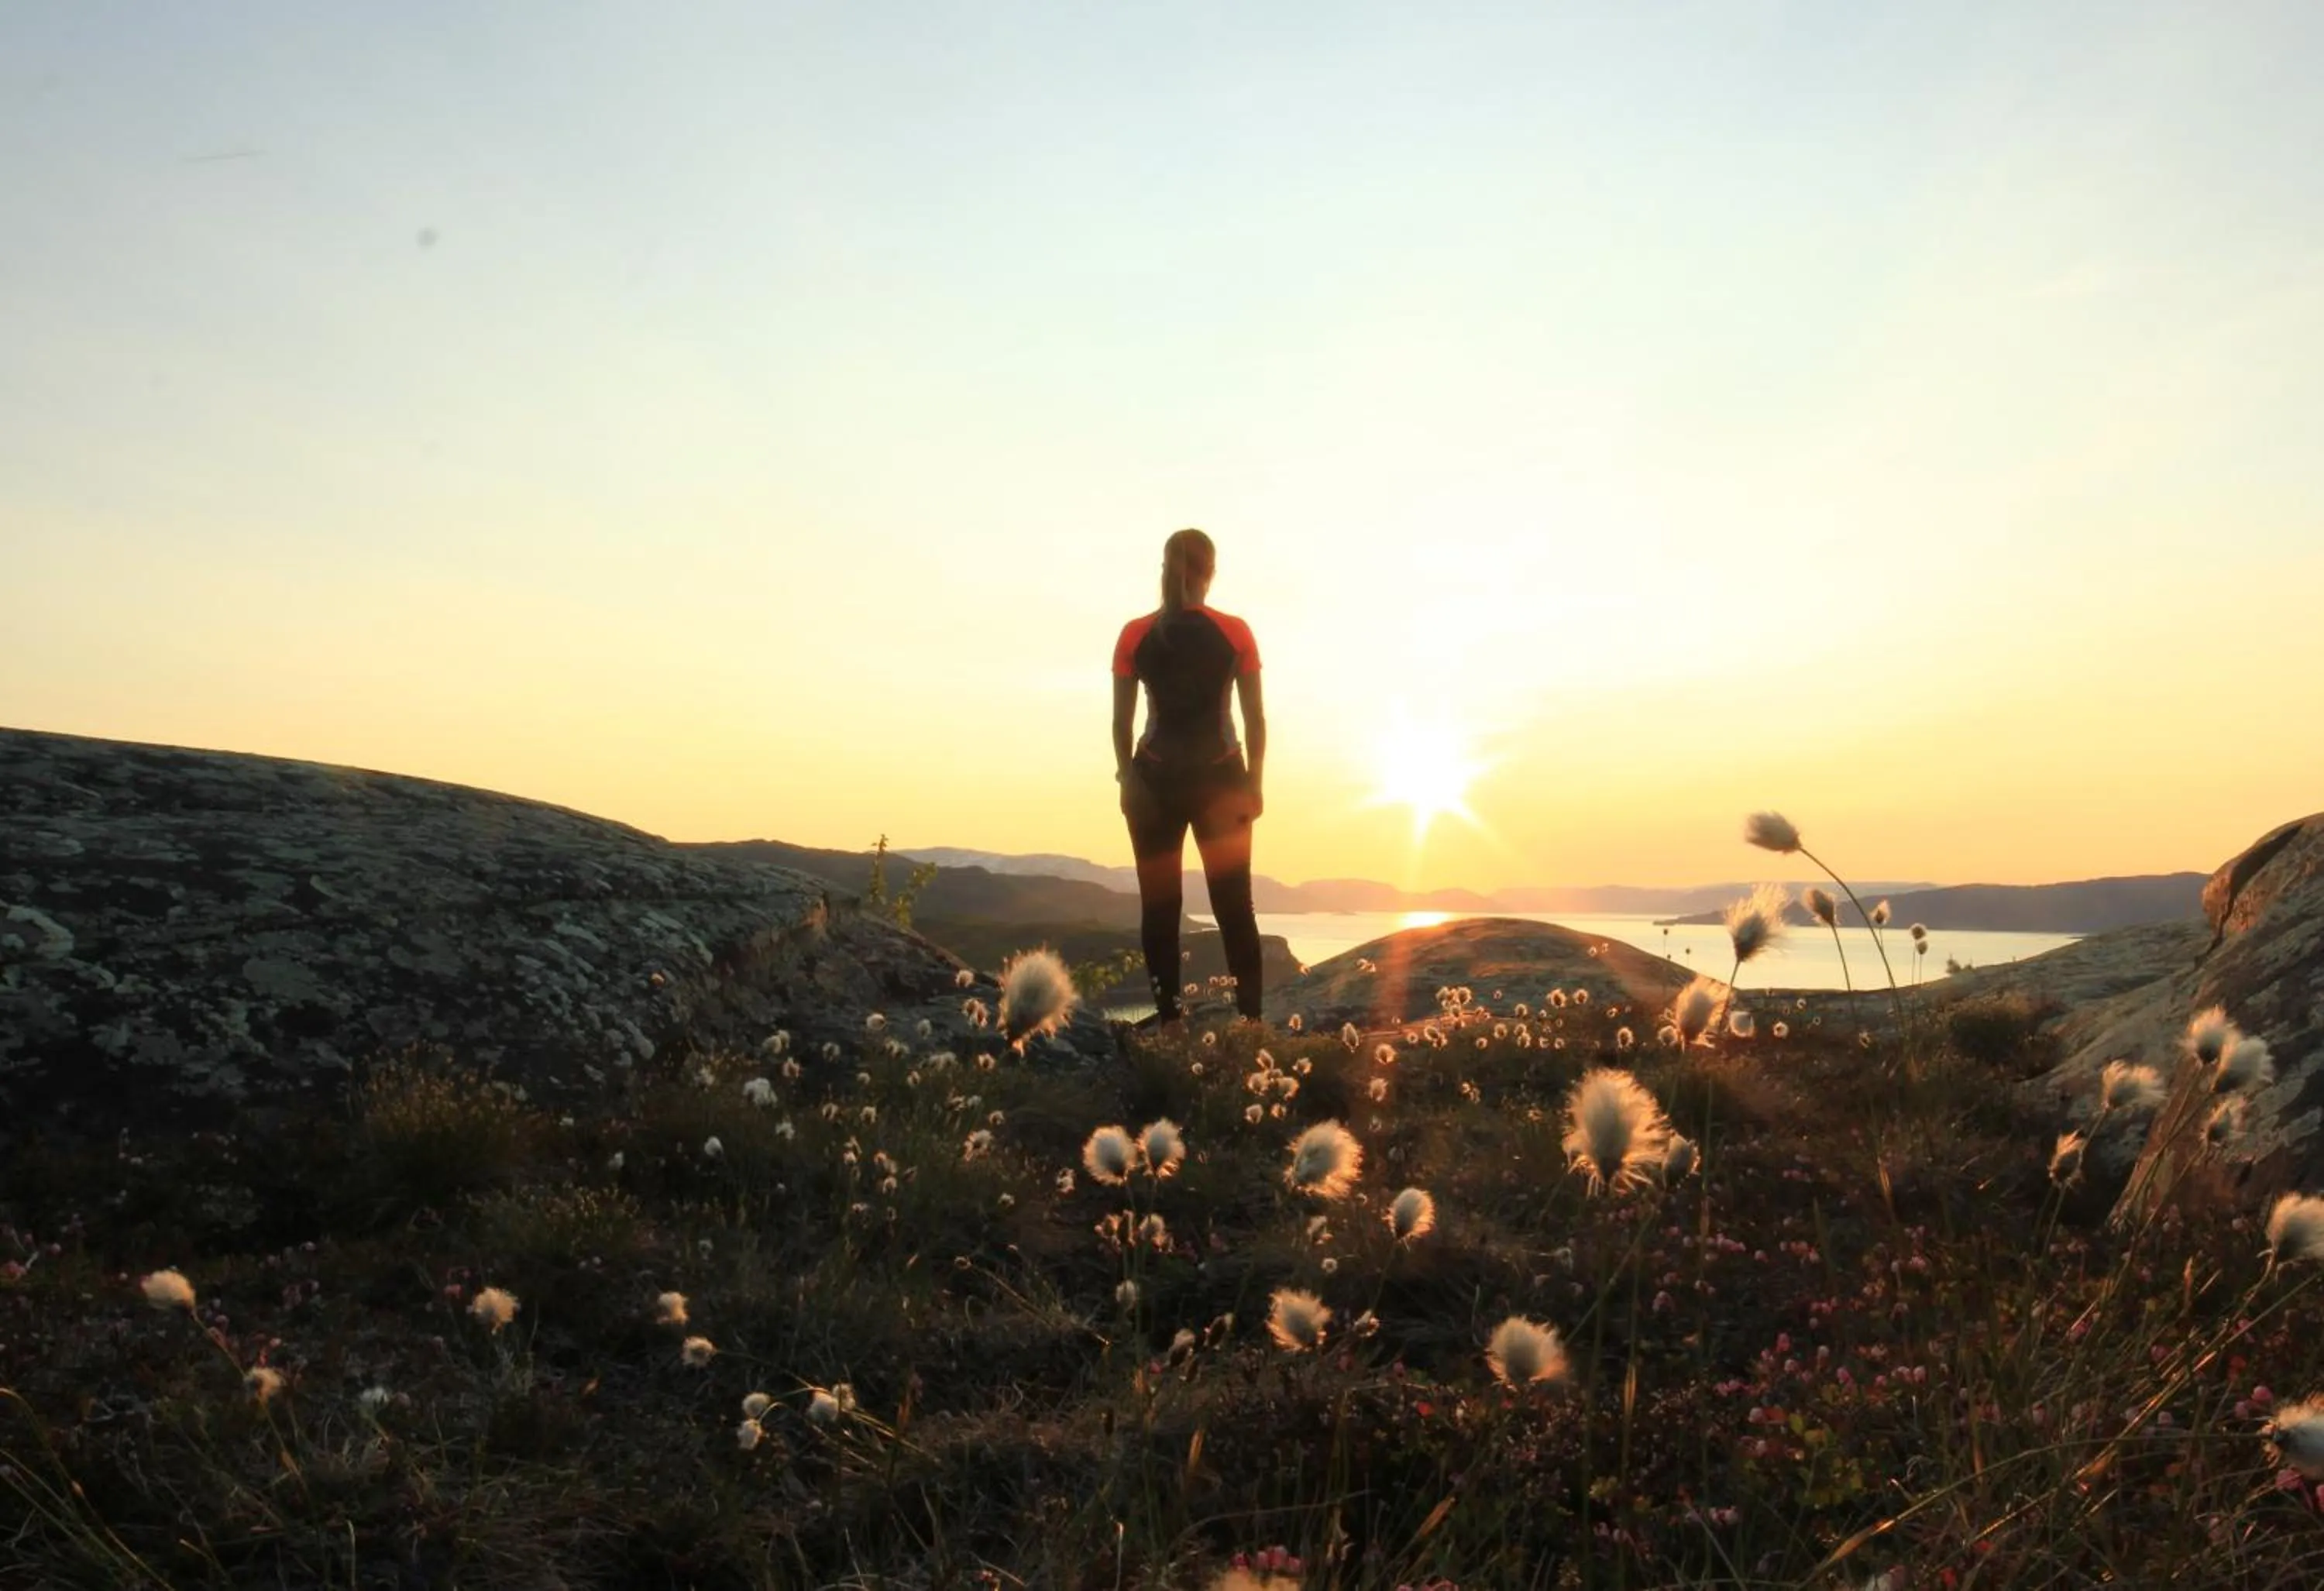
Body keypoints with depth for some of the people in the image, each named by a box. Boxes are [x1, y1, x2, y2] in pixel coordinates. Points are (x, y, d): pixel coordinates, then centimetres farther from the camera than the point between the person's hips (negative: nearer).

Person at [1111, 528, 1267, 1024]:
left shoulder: (1135, 635, -2)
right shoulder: (1235, 633, -3)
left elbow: (1121, 721, -1)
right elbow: (1255, 718, -2)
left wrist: (1128, 780, 9)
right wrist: (1254, 783, 6)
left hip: (1154, 781, 0)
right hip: (1221, 779, 0)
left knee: (1159, 906, 8)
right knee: (1233, 906, 7)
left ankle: (1168, 1020, 7)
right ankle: (1250, 1018, 4)